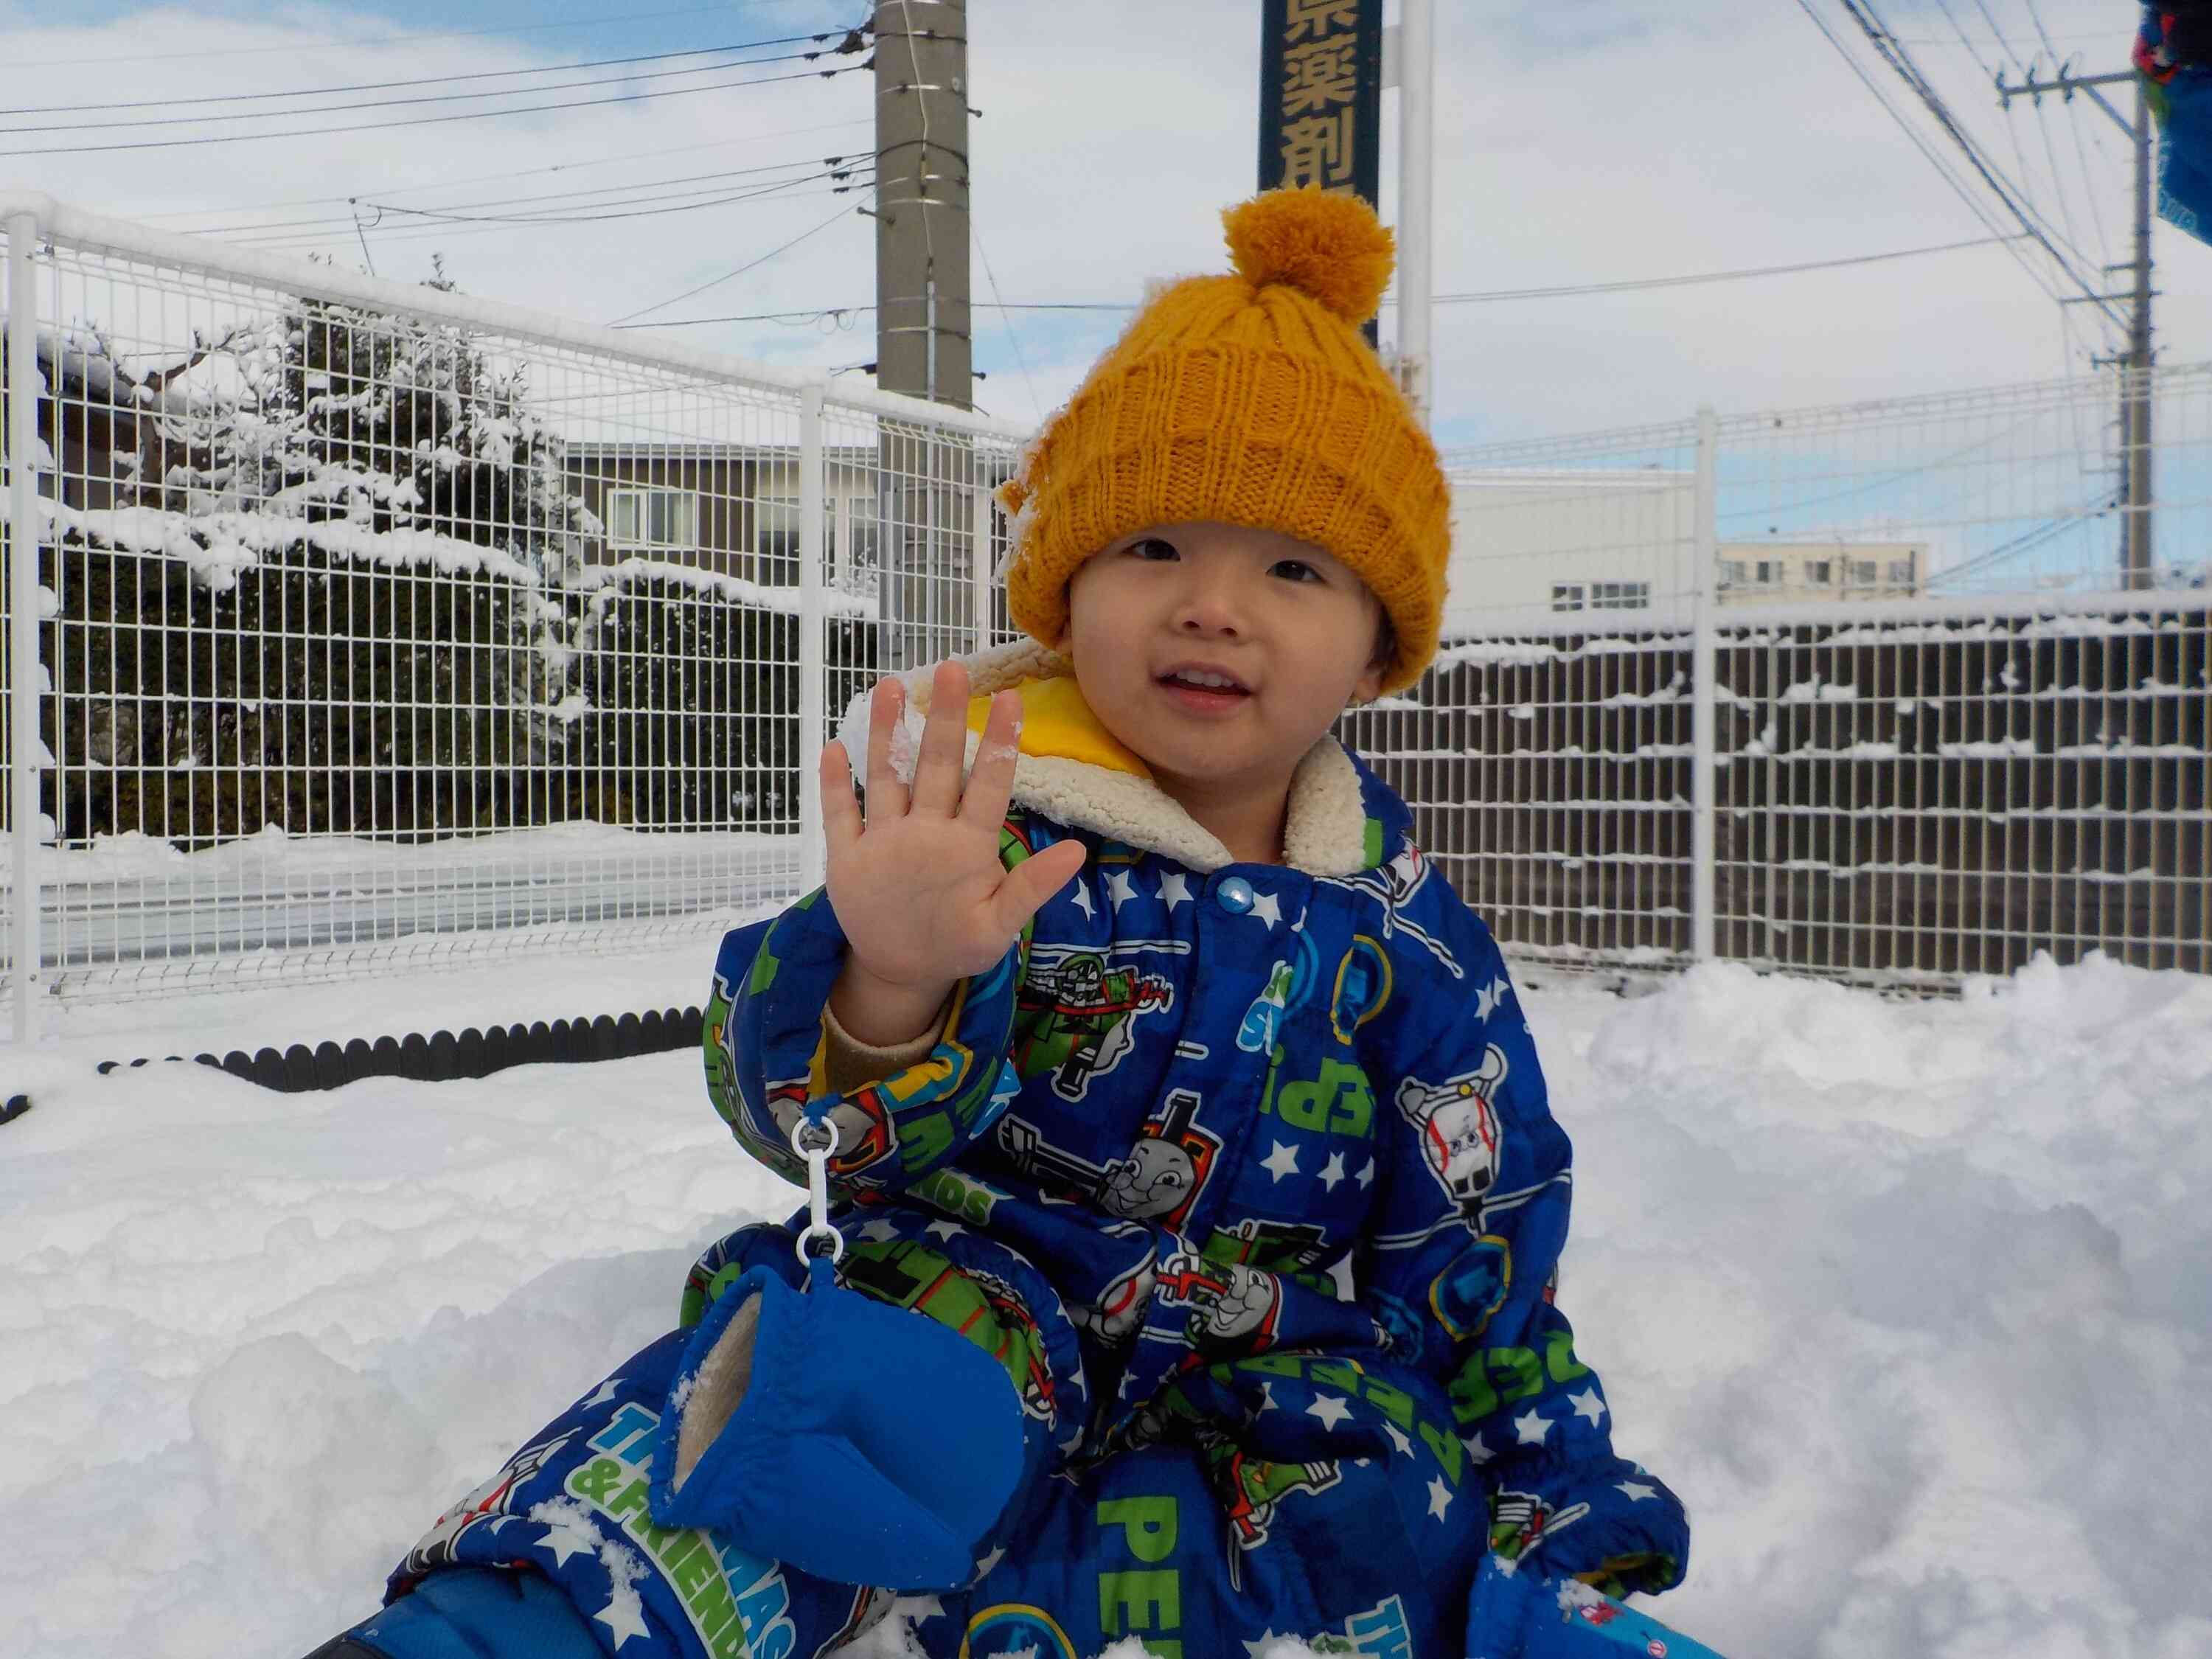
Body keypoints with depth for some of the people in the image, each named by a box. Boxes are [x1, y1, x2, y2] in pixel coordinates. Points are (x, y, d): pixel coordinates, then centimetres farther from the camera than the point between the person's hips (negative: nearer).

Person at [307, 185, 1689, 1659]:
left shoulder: (1397, 925, 3)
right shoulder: (992, 827, -7)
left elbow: (1479, 1231, 11)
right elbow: (800, 1105, -20)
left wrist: (1565, 1502, 9)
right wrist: (887, 988, -43)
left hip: (1266, 1361, 4)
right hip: (985, 1272, -3)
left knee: (1389, 1520, -28)